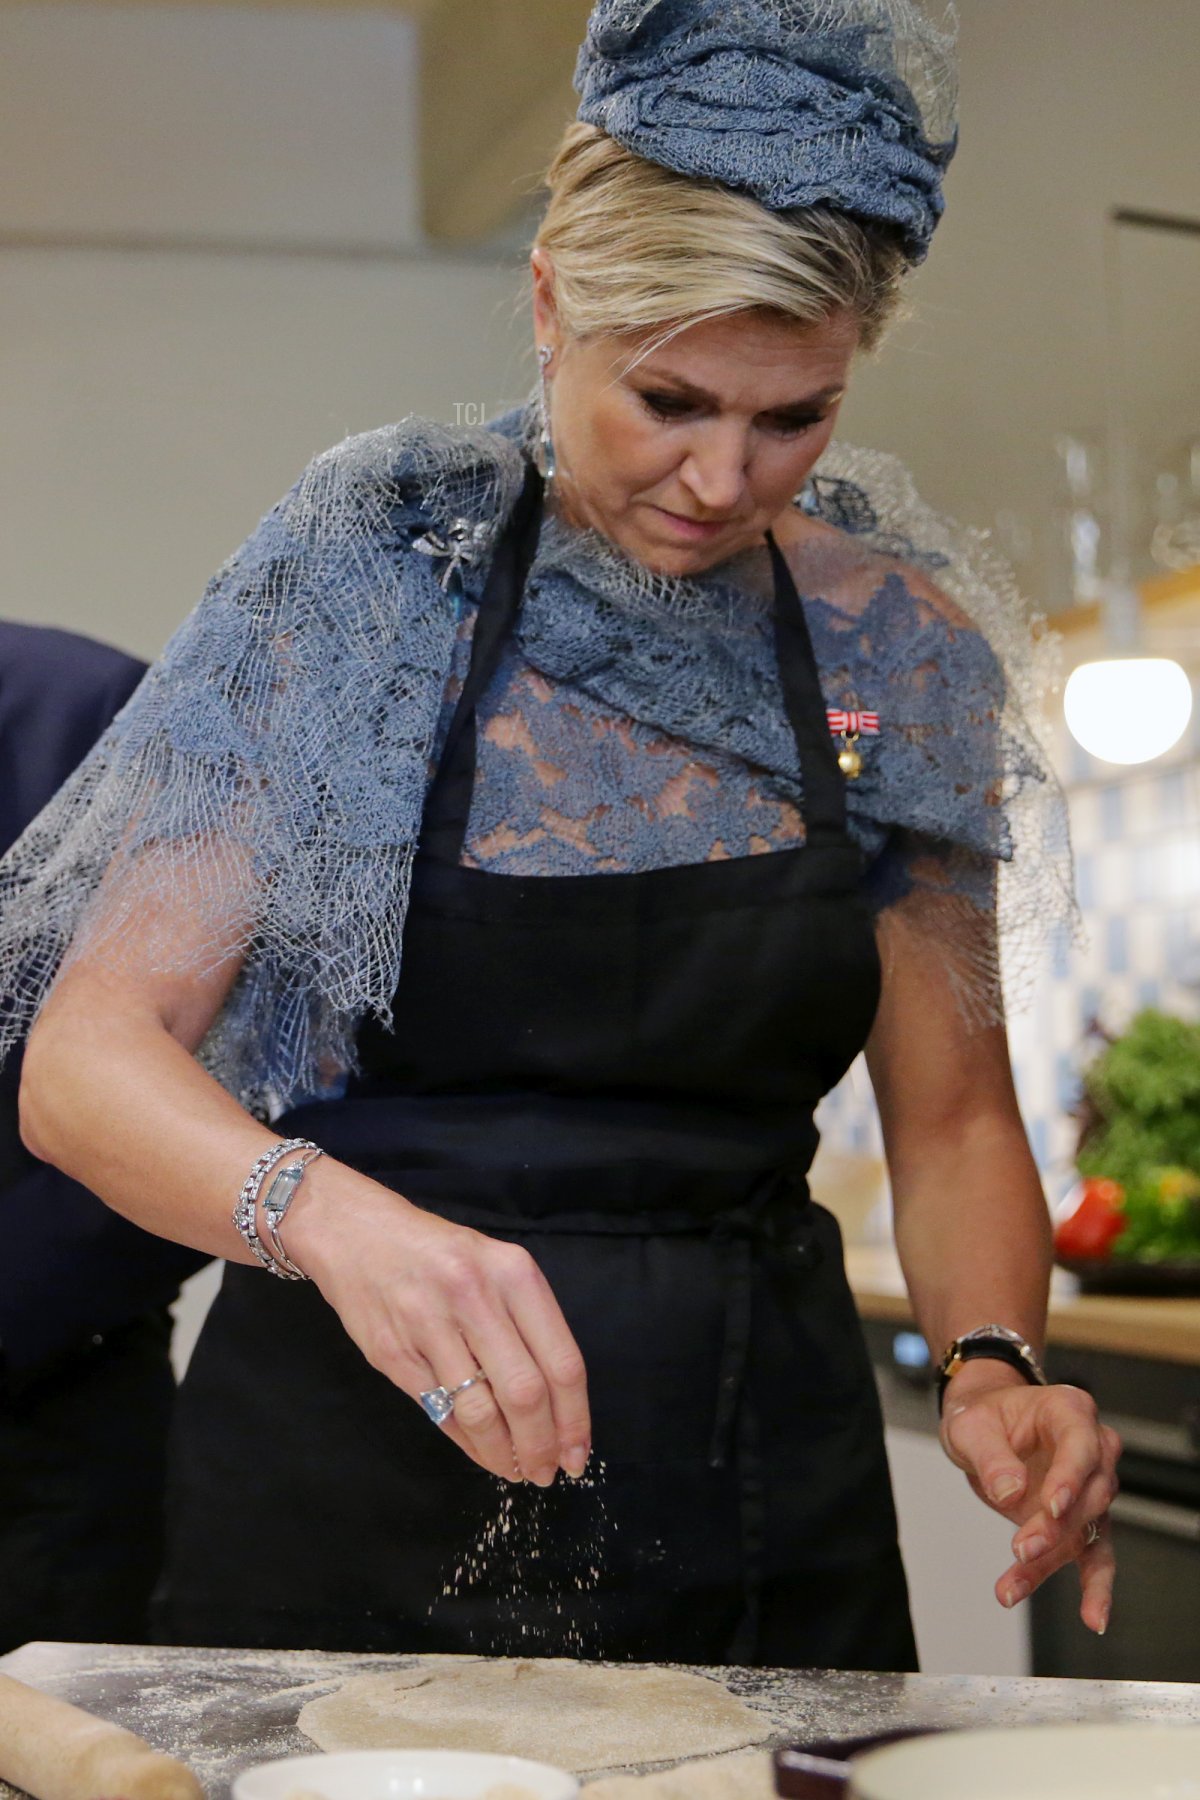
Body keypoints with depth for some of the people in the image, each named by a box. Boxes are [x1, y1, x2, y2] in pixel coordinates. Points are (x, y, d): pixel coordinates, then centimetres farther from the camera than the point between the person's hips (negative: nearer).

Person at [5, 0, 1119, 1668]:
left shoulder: (898, 651, 0)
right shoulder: (365, 575, -8)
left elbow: (953, 1118, 8)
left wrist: (993, 1366, -12)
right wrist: (329, 1217, -32)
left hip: (769, 1515, 3)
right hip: (362, 1489, -2)